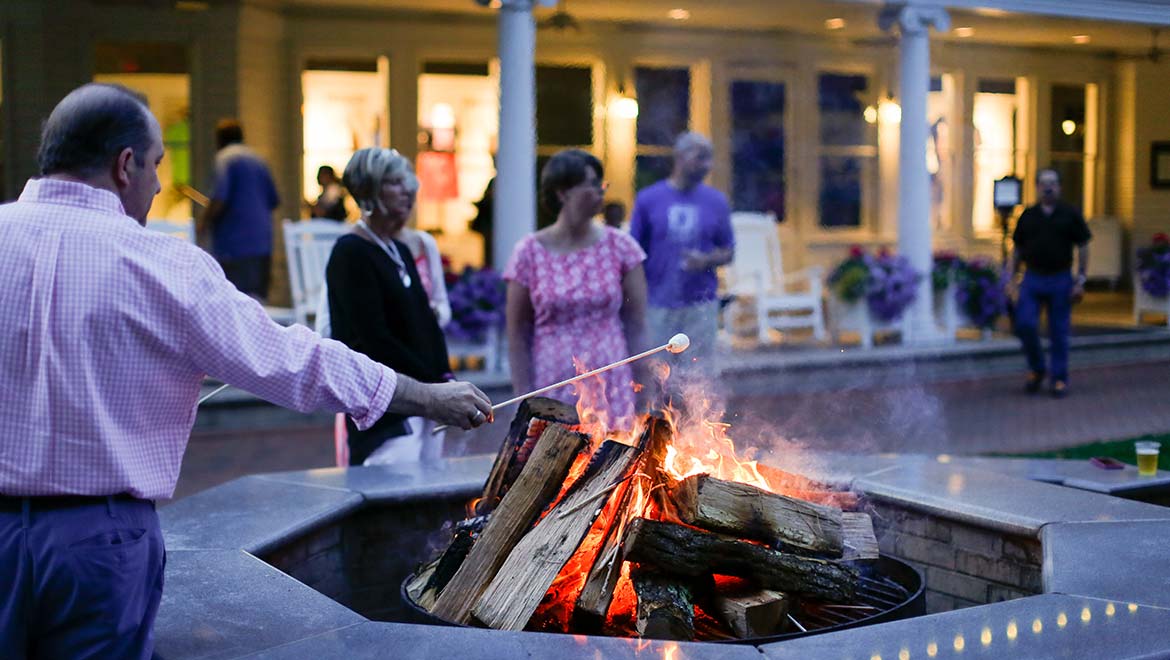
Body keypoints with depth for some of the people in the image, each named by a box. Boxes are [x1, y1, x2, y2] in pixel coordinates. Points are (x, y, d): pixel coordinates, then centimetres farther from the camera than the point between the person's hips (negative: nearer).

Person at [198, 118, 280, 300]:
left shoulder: (224, 158, -5)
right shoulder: (257, 160, 17)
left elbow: (220, 197, -17)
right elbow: (274, 201, 18)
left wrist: (205, 221, -3)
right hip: (262, 242, 8)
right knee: (257, 297, 11)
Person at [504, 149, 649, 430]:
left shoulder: (620, 247, 2)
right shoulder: (530, 254, -2)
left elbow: (637, 327, 4)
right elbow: (517, 337, 1)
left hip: (612, 395, 1)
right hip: (553, 395, -1)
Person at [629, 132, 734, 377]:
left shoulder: (716, 201, 5)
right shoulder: (648, 199, 0)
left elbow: (728, 251, 10)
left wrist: (707, 260, -12)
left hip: (701, 305, 1)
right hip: (657, 305, -1)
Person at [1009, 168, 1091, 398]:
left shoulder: (1070, 215, 2)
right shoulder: (1027, 216, 7)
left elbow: (1083, 248, 3)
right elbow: (1017, 250, 11)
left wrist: (1080, 281, -4)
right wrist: (1013, 280, 5)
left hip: (1060, 281, -1)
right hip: (1032, 280, 1)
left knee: (1059, 332, 2)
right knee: (1025, 325, -9)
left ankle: (1059, 379, 12)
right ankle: (1036, 369, 13)